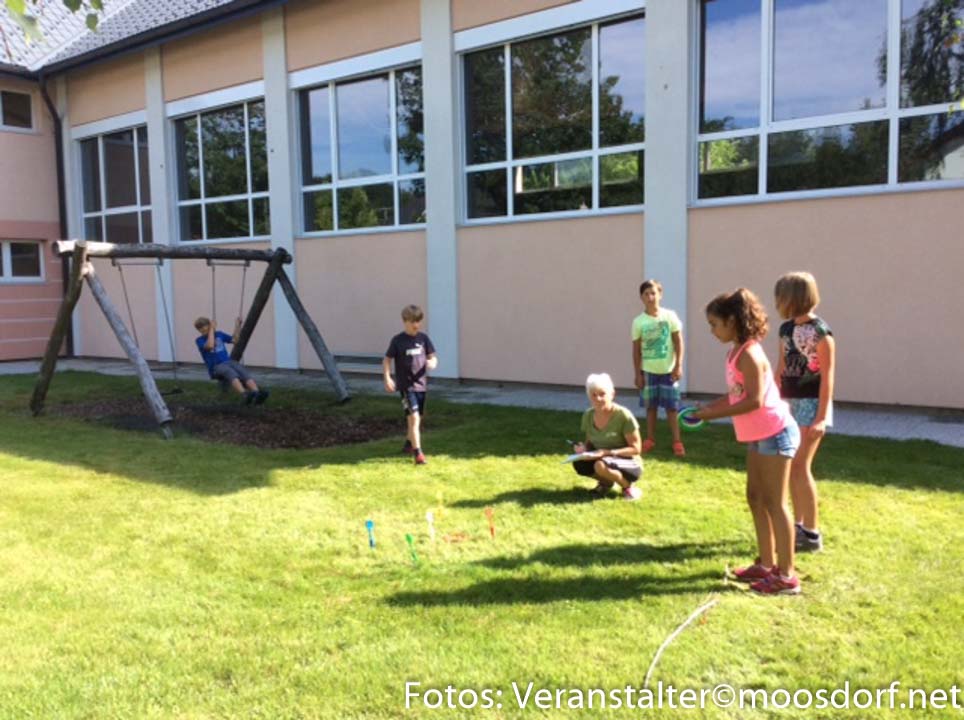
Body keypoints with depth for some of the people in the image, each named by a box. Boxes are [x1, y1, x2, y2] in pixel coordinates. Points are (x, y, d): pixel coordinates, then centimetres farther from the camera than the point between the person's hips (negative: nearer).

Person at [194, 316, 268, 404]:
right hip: (216, 367, -4)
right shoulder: (200, 340, 3)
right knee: (230, 373, -38)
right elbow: (210, 346, -17)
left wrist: (237, 326, 16)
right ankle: (245, 395, -63)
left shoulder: (219, 334, 18)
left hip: (228, 362, 4)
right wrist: (211, 329, -9)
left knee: (243, 371, -30)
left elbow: (234, 340, 26)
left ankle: (257, 393, -55)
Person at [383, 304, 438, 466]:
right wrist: (387, 378, -14)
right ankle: (418, 453, -15)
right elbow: (387, 360, -1)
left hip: (421, 384, 5)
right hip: (406, 385, -5)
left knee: (417, 418, 17)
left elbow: (433, 357, 5)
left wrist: (432, 363, -19)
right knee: (414, 417, -16)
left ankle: (408, 444, 41)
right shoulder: (398, 340, -7)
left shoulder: (423, 338, 3)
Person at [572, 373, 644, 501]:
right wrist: (584, 449, -16)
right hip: (602, 459, 5)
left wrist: (607, 452, -28)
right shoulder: (588, 416, -5)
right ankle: (605, 482, 6)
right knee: (579, 463, -24)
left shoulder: (623, 416, -21)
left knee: (601, 465, -36)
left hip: (630, 464, -5)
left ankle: (629, 487, -6)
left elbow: (635, 449, -17)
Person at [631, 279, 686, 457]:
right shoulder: (638, 322, -3)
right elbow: (636, 349, 1)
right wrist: (637, 373, -1)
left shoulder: (670, 316, -5)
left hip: (668, 370, -1)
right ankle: (650, 439, 20)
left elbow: (678, 342, -2)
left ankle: (677, 442, 9)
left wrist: (678, 365, -7)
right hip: (648, 370, 1)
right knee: (650, 406, 9)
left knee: (671, 407, 2)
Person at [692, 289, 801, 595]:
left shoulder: (749, 354, -21)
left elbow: (754, 401, -27)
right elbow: (735, 395, 11)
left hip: (775, 434, -10)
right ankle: (766, 564, 25)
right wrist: (705, 408, 1)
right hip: (758, 436, 10)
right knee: (755, 497, 15)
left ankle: (786, 576, 5)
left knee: (774, 502, -4)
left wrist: (715, 414, -22)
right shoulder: (737, 352, 8)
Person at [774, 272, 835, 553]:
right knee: (791, 466, 11)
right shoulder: (786, 329, 7)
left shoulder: (820, 332, -15)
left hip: (811, 404, -8)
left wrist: (821, 417, -18)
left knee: (800, 466, -8)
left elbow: (827, 377, -15)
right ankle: (798, 524, 23)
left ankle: (812, 533, 1)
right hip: (790, 403, 8)